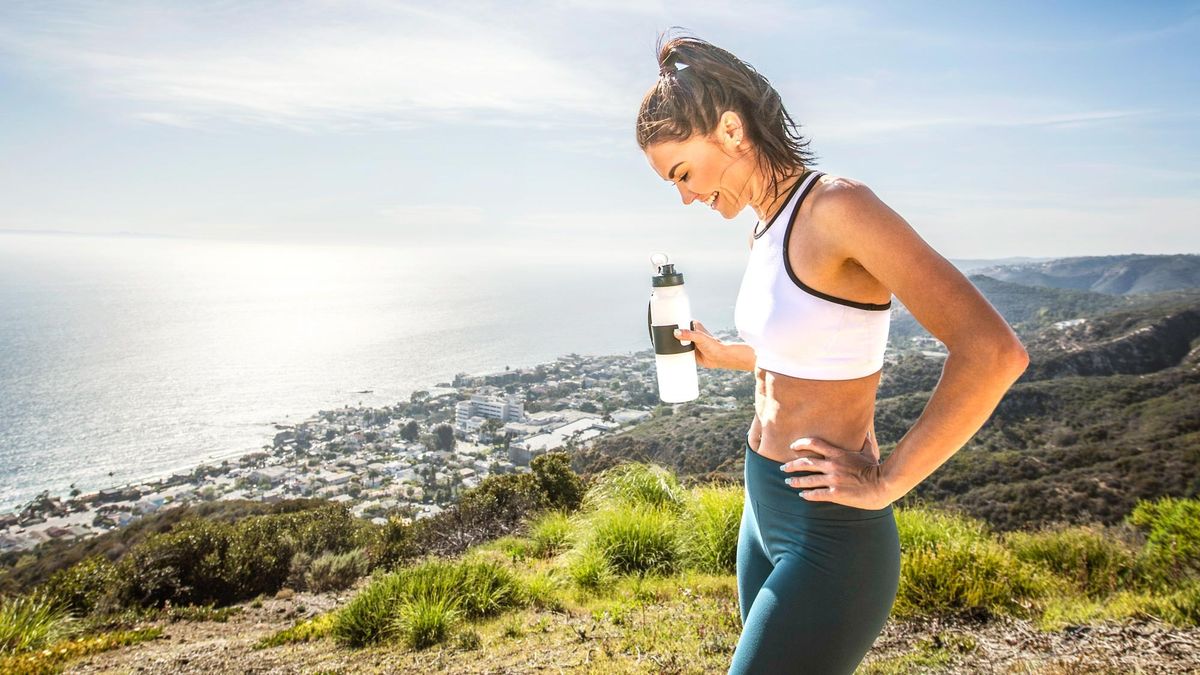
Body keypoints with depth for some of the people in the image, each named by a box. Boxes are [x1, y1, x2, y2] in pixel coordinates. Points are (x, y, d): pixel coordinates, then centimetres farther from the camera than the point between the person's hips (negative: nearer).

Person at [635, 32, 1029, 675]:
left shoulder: (837, 206, -20)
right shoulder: (767, 228, 7)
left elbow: (993, 351, -26)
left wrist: (886, 482, -20)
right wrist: (719, 354, 13)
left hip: (827, 536, -9)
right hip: (767, 512, 9)